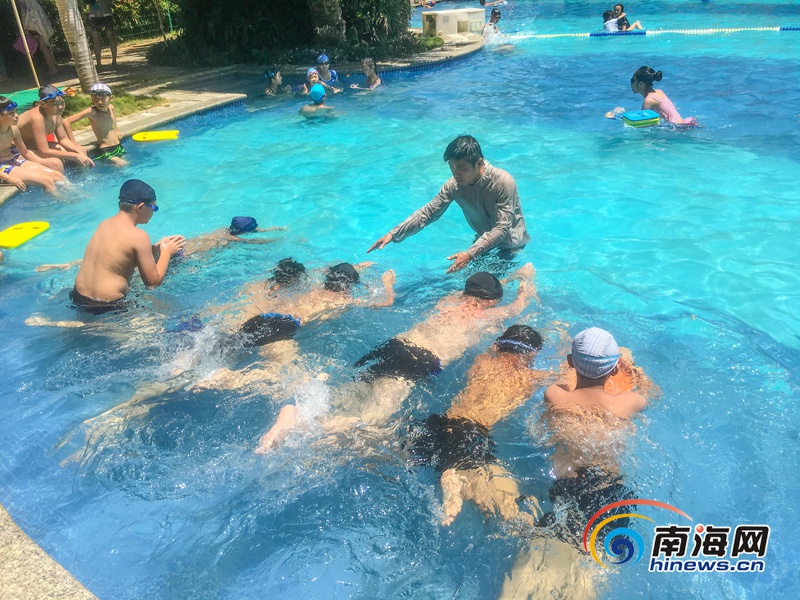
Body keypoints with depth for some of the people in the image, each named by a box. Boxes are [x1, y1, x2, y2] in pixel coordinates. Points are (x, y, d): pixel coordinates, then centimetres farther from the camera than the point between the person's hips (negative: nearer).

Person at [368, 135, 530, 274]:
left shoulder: (503, 182, -30)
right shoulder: (453, 185, -15)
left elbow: (502, 228, -33)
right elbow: (428, 212, -11)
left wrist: (470, 253, -45)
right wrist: (394, 234, -22)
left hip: (509, 244, -5)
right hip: (485, 241, 5)